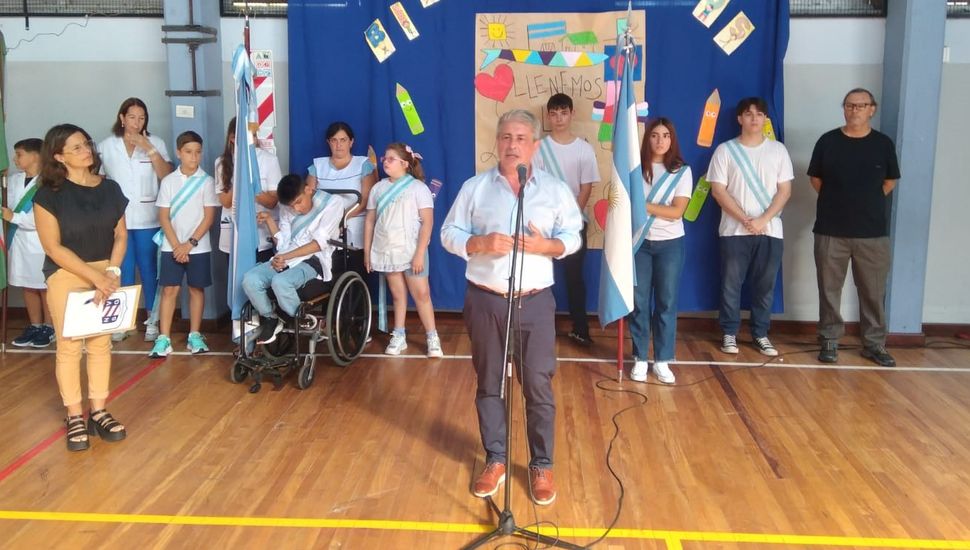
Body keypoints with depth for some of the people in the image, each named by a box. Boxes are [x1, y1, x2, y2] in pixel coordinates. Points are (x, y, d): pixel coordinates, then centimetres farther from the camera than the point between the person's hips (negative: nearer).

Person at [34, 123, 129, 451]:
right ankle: (74, 417, 11)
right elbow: (53, 247, -12)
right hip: (66, 275, -4)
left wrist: (112, 272, -10)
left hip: (106, 272, 4)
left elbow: (121, 235, 6)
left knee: (101, 343, 7)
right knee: (69, 346, -1)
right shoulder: (49, 195, -8)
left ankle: (98, 411, 19)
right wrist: (96, 276, -17)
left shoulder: (110, 188, 4)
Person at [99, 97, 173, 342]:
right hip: (117, 218, 1)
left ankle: (152, 320, 11)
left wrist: (148, 148, -15)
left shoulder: (155, 143, 2)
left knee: (148, 269, 2)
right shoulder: (106, 146, 5)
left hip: (147, 218, -1)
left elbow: (167, 176, -9)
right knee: (123, 270, 4)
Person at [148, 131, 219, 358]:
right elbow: (163, 216, -1)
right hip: (171, 247, 0)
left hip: (199, 247, 0)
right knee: (169, 290, 0)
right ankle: (164, 339, 3)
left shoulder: (206, 181, -2)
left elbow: (209, 217, -5)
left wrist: (190, 243, -11)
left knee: (196, 289, 7)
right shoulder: (168, 181, 1)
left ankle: (194, 336, 16)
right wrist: (176, 245, -10)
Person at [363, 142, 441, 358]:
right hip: (386, 252, 4)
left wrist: (420, 253, -15)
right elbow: (369, 221, 12)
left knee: (421, 294, -4)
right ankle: (398, 337, 17)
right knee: (398, 295, 10)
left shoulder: (418, 187, -6)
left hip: (411, 251, -4)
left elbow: (427, 222, -10)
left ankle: (432, 338, 3)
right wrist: (367, 251, 9)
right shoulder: (378, 188, 8)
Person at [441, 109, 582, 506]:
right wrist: (481, 243, -16)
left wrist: (545, 245, -16)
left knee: (539, 385, 2)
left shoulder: (555, 189, 2)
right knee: (489, 383, 11)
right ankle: (495, 460, 26)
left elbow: (572, 237, 5)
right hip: (485, 300, 1)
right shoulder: (474, 187, 2)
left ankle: (542, 465, 18)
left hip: (535, 302, 0)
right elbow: (449, 234, 3)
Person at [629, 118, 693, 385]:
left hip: (670, 244, 1)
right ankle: (640, 359, 14)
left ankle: (663, 361, 14)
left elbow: (677, 211, -9)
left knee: (666, 302, 4)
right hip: (639, 242, 0)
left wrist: (643, 205, -16)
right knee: (639, 302, 3)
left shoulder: (682, 171, 0)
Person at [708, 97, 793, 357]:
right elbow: (718, 190, -5)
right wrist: (745, 220, -13)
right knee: (731, 284, 4)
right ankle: (729, 333, 16)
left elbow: (784, 191, 1)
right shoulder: (725, 150, 0)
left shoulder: (778, 150, 5)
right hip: (734, 230, -1)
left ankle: (761, 334, 20)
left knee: (765, 285, 7)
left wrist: (762, 220, -12)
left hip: (770, 230, 2)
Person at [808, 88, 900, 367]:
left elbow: (889, 182, 12)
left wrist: (867, 203, 9)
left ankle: (874, 343, 18)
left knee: (874, 291, 6)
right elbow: (815, 179, 8)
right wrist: (837, 202, 7)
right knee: (829, 289, 5)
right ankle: (830, 341, 16)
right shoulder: (827, 141, 0)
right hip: (830, 231, -1)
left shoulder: (883, 144, 3)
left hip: (873, 232, 1)